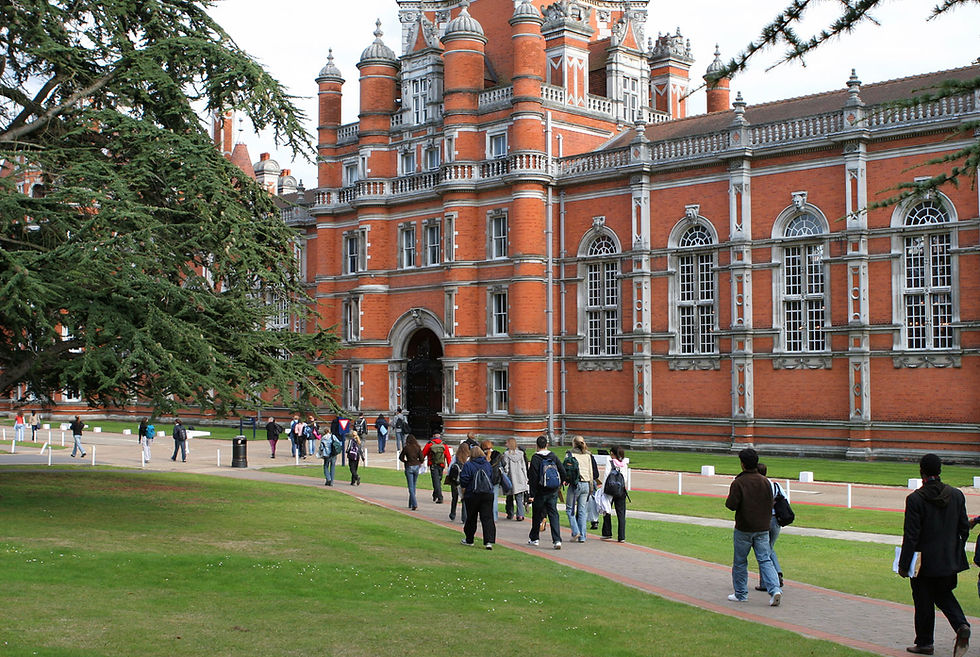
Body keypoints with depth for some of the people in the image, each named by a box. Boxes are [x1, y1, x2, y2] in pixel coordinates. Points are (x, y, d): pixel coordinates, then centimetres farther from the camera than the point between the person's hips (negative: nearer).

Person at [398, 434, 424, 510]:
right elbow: (422, 458, -3)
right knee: (413, 486, 16)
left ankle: (414, 504, -15)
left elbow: (401, 458, 0)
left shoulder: (406, 448, -9)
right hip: (416, 467, 3)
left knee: (411, 487, -2)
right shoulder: (418, 447, -3)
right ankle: (411, 504, 25)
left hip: (409, 467, -3)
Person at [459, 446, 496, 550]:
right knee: (488, 517, -3)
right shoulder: (488, 464, 6)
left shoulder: (468, 465, -9)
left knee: (471, 518, 12)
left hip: (472, 495, -3)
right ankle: (489, 541, -14)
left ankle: (469, 540, 25)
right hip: (488, 494, 3)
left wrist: (463, 487, 9)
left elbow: (464, 480, -11)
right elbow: (492, 477, 16)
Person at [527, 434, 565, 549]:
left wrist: (531, 494, -11)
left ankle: (534, 538, 26)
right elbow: (563, 472, 5)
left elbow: (533, 477, -13)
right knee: (553, 515, 1)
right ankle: (557, 540, -11)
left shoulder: (535, 458, -10)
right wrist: (558, 485, 18)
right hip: (553, 492, 3)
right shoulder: (553, 457, 3)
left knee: (537, 515, 12)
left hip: (540, 492, -3)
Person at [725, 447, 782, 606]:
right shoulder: (765, 481, 4)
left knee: (740, 562, 9)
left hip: (743, 529, -4)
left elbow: (732, 505, -16)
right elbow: (770, 504, 9)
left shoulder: (738, 483, -13)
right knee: (765, 560, 4)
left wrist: (728, 501, 5)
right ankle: (775, 589, -12)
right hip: (763, 528, 4)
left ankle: (740, 594, 17)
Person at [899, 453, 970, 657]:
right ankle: (961, 625, -2)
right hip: (950, 560, 4)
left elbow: (911, 535, -16)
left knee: (924, 602, 8)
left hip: (924, 562, -4)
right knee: (944, 595, 20)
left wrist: (903, 564, -9)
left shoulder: (915, 499, -17)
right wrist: (957, 553, 17)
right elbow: (964, 528, 4)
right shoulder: (956, 495, -2)